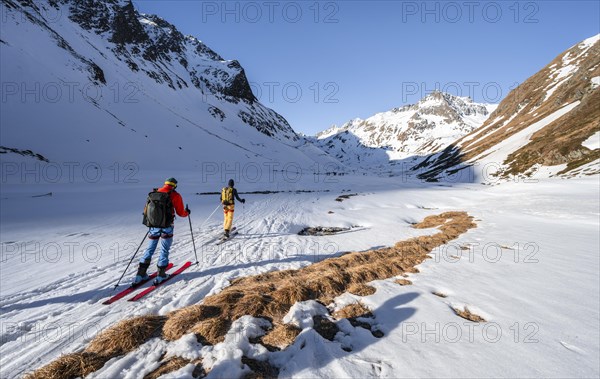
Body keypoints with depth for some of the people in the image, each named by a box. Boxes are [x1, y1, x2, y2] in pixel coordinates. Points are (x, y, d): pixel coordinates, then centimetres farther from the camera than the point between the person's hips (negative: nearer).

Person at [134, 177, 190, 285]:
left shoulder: (155, 193, 8)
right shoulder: (175, 195, -4)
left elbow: (147, 209, 12)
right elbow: (180, 212, -2)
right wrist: (187, 212, 19)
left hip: (154, 226, 4)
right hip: (166, 227, -4)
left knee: (150, 249, 15)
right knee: (164, 250, 7)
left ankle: (140, 274, 15)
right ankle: (161, 275, 9)